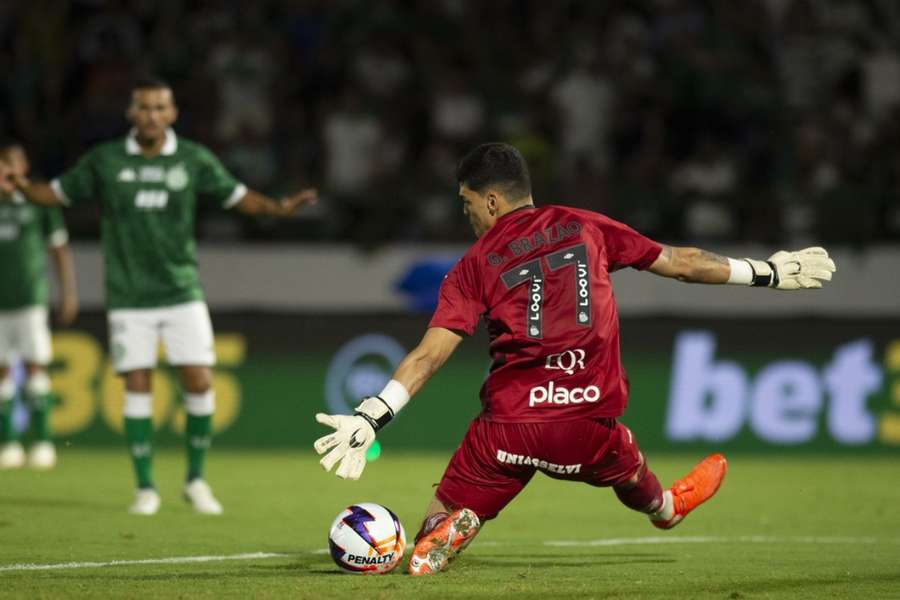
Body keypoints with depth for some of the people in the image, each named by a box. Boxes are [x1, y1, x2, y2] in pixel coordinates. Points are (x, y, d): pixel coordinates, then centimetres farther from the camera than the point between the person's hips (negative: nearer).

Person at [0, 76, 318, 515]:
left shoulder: (194, 159, 1)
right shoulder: (104, 160, 0)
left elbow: (236, 196, 8)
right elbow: (58, 193, 7)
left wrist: (278, 207, -8)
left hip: (182, 293, 1)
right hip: (129, 297, -1)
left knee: (199, 382, -7)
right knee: (137, 387, -3)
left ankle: (196, 480, 10)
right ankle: (145, 488, 7)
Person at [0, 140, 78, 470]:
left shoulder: (39, 202, 3)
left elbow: (59, 248, 6)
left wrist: (68, 294, 3)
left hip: (31, 297, -2)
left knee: (35, 366, -8)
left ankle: (43, 441, -4)